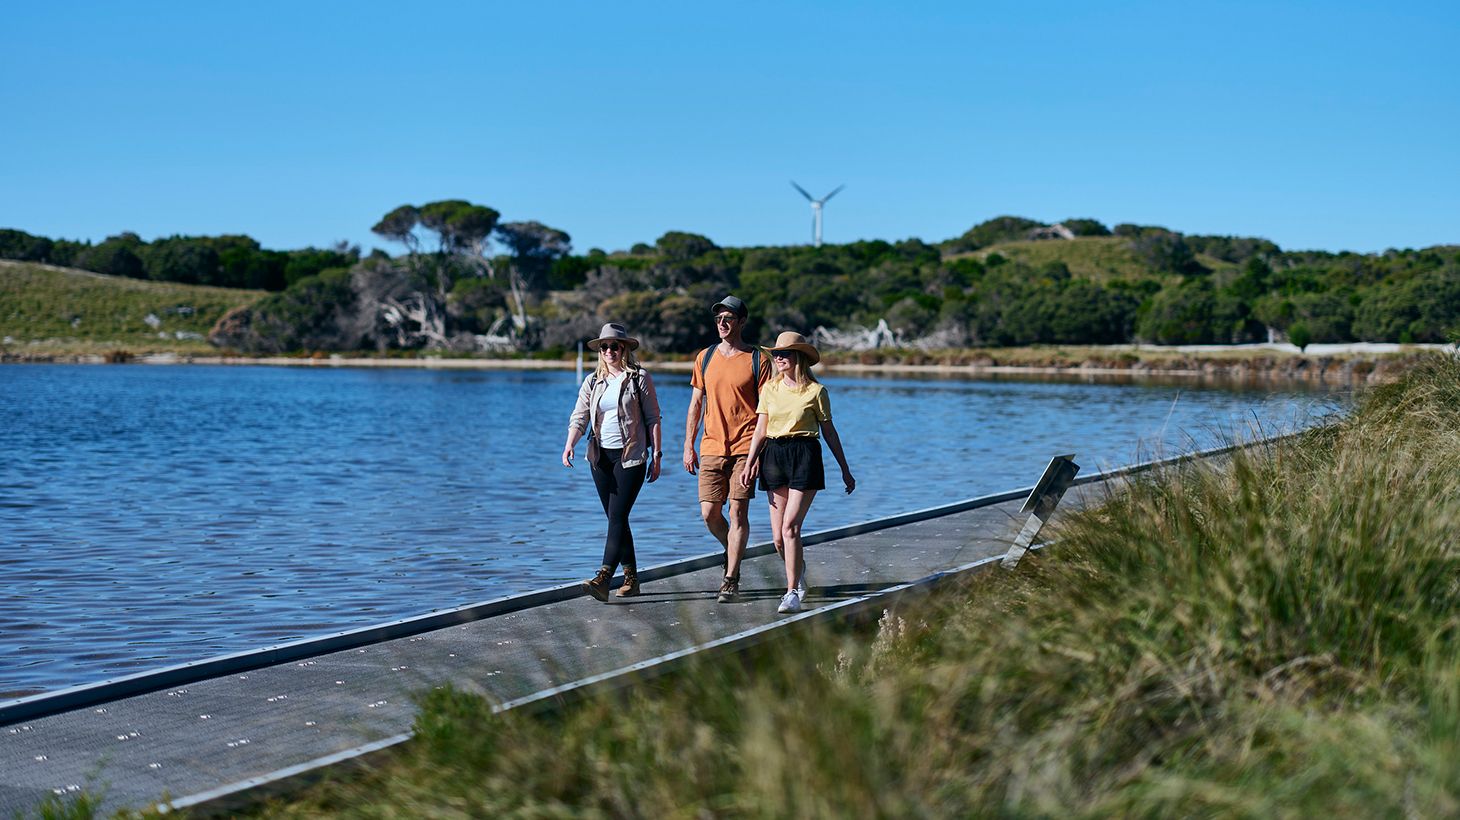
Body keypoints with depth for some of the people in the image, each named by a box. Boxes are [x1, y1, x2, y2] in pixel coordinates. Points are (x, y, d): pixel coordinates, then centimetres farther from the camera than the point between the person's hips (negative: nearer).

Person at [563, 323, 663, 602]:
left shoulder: (639, 378, -1)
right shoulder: (592, 382, 11)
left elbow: (653, 419, 0)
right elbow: (579, 417, 4)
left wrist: (656, 455, -4)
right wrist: (570, 444, -15)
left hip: (631, 455, -5)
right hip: (601, 456, 5)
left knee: (617, 517, -14)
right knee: (615, 519, 8)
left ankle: (603, 579, -24)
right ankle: (631, 577, 16)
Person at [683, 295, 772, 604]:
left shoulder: (757, 359, -1)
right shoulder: (705, 358, 10)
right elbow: (695, 404, 13)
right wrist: (688, 446, 8)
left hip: (745, 447, -4)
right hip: (711, 447, 4)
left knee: (738, 512, -6)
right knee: (709, 512, 1)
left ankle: (731, 581, -1)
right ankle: (733, 552, 30)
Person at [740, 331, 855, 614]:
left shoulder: (815, 391, 0)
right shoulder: (770, 389, 9)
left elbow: (829, 432, 7)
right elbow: (760, 430, 8)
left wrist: (845, 470, 10)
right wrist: (749, 464, -3)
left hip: (804, 456, -4)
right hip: (773, 456, 4)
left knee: (790, 527, -14)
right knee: (778, 536, 3)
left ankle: (792, 592, -7)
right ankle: (798, 569, 35)